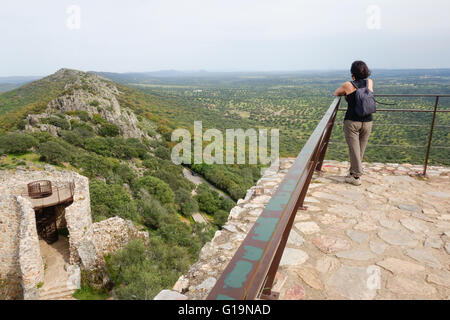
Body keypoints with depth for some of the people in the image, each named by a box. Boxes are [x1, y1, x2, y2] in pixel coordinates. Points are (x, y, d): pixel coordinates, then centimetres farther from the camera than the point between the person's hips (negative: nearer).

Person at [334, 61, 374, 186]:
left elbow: (336, 93, 10)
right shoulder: (370, 82, 5)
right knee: (361, 149, 14)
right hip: (367, 122, 4)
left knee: (354, 149, 1)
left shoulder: (348, 85, -6)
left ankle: (356, 176, 4)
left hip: (352, 122, -4)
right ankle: (354, 171, 26)